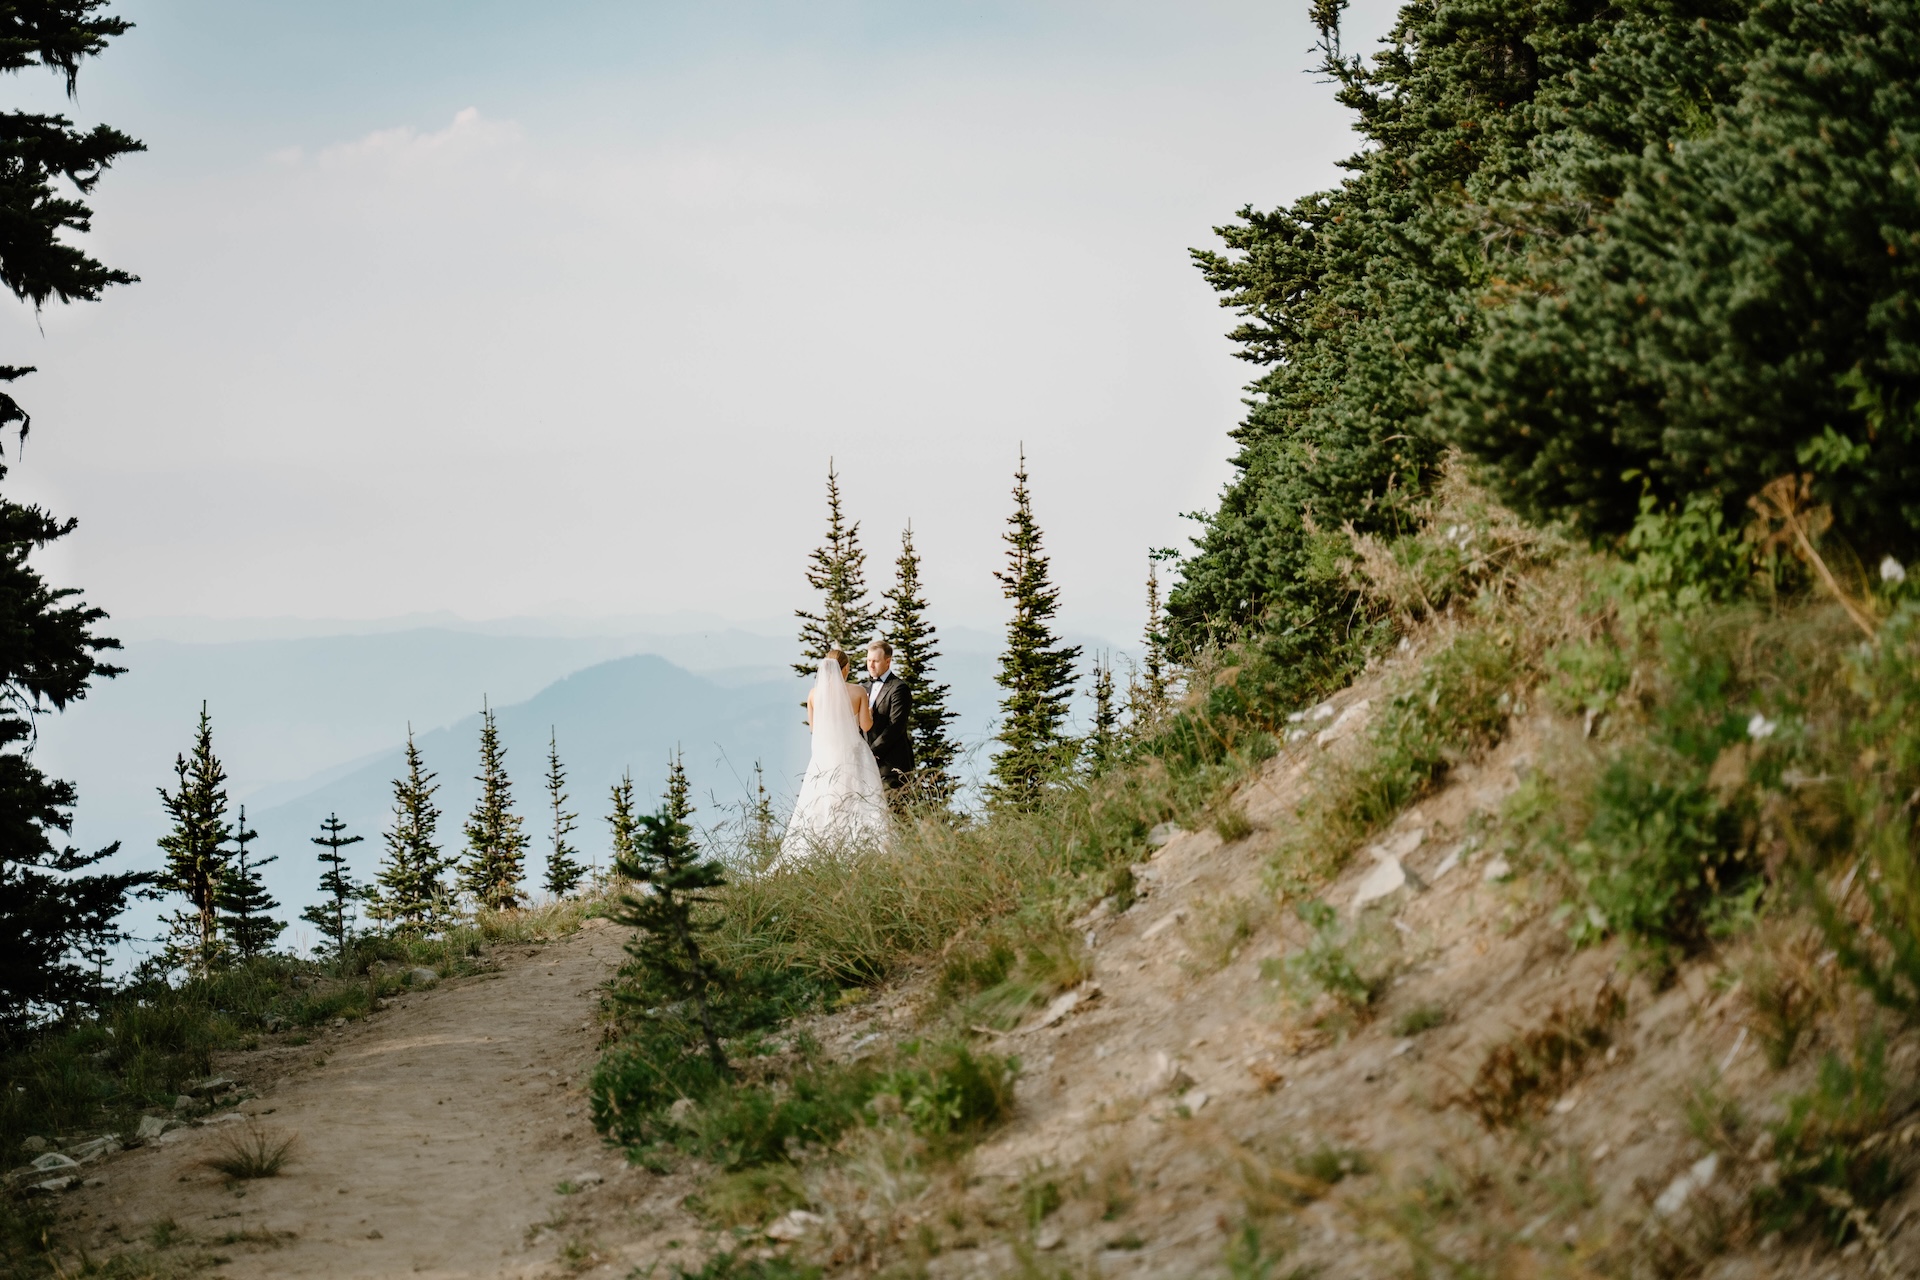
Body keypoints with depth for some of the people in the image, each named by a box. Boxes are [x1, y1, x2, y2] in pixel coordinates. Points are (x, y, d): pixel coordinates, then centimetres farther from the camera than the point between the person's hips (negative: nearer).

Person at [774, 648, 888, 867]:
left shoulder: (814, 694, 1)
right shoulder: (858, 692, -6)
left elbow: (813, 726, 10)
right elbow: (866, 725, -4)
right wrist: (869, 713, 18)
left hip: (825, 756, 2)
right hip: (853, 753, -2)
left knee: (819, 806, 6)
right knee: (857, 805, -1)